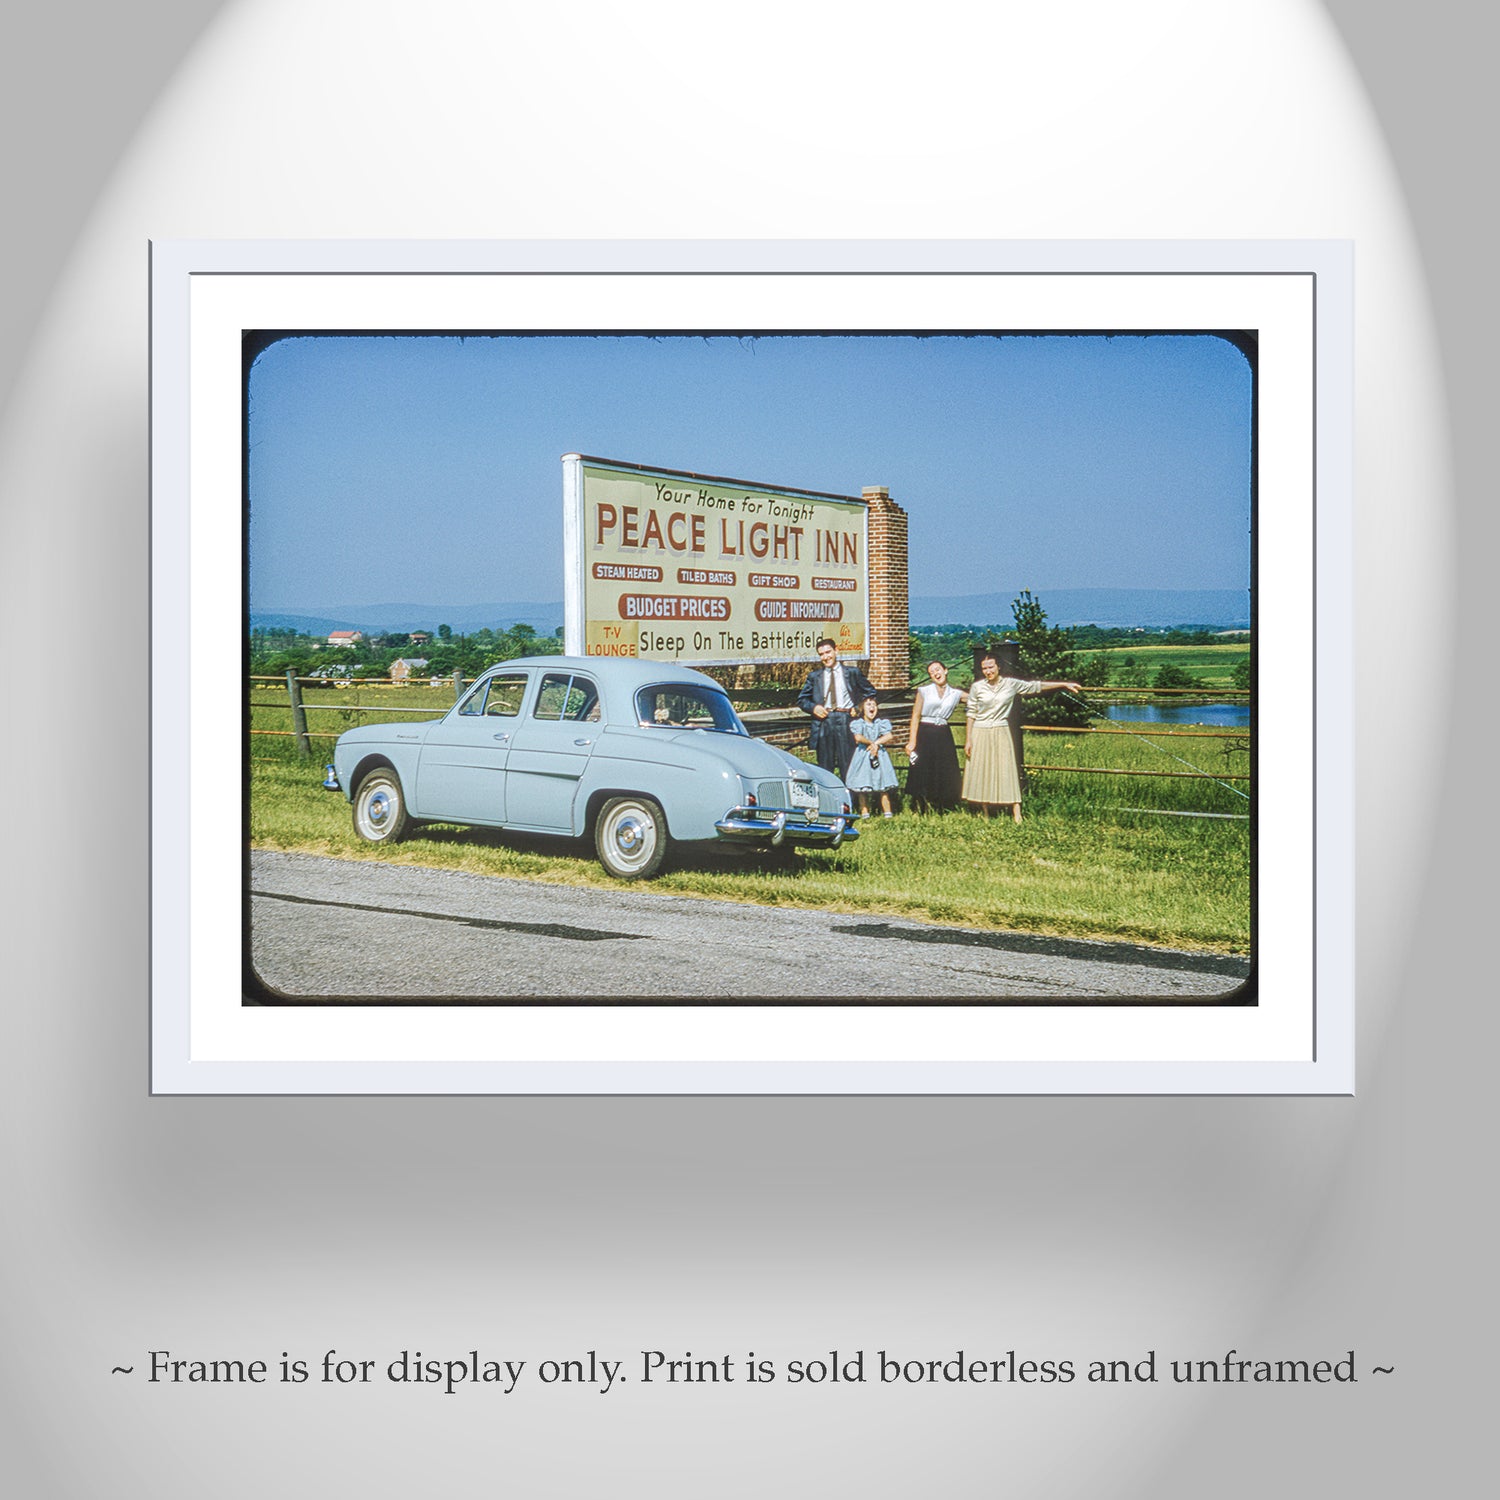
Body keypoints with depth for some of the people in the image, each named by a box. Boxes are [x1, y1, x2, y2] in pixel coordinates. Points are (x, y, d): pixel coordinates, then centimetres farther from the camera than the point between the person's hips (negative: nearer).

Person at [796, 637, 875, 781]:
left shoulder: (852, 673, 10)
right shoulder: (814, 676, 14)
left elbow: (870, 692, 15)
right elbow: (801, 700, 16)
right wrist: (814, 707, -4)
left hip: (845, 721, -2)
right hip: (823, 720, 2)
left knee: (847, 767, -5)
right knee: (825, 767, 3)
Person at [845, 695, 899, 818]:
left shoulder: (882, 723, 5)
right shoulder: (857, 723, -1)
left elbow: (889, 736, -7)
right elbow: (858, 737, -16)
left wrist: (876, 743, -13)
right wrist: (871, 743, -13)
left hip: (879, 756, 1)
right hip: (863, 757, -1)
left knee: (884, 788, 1)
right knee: (862, 790, -2)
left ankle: (887, 813, 5)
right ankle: (865, 814, 4)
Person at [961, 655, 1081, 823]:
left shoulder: (1011, 684, 0)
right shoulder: (976, 687, -2)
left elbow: (1036, 687, 7)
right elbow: (971, 714, 3)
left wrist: (1065, 685, 8)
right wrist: (968, 739, 0)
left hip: (1001, 734, 0)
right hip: (980, 734, 0)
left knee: (1007, 772, -6)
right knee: (982, 775, 2)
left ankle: (1017, 817, -10)